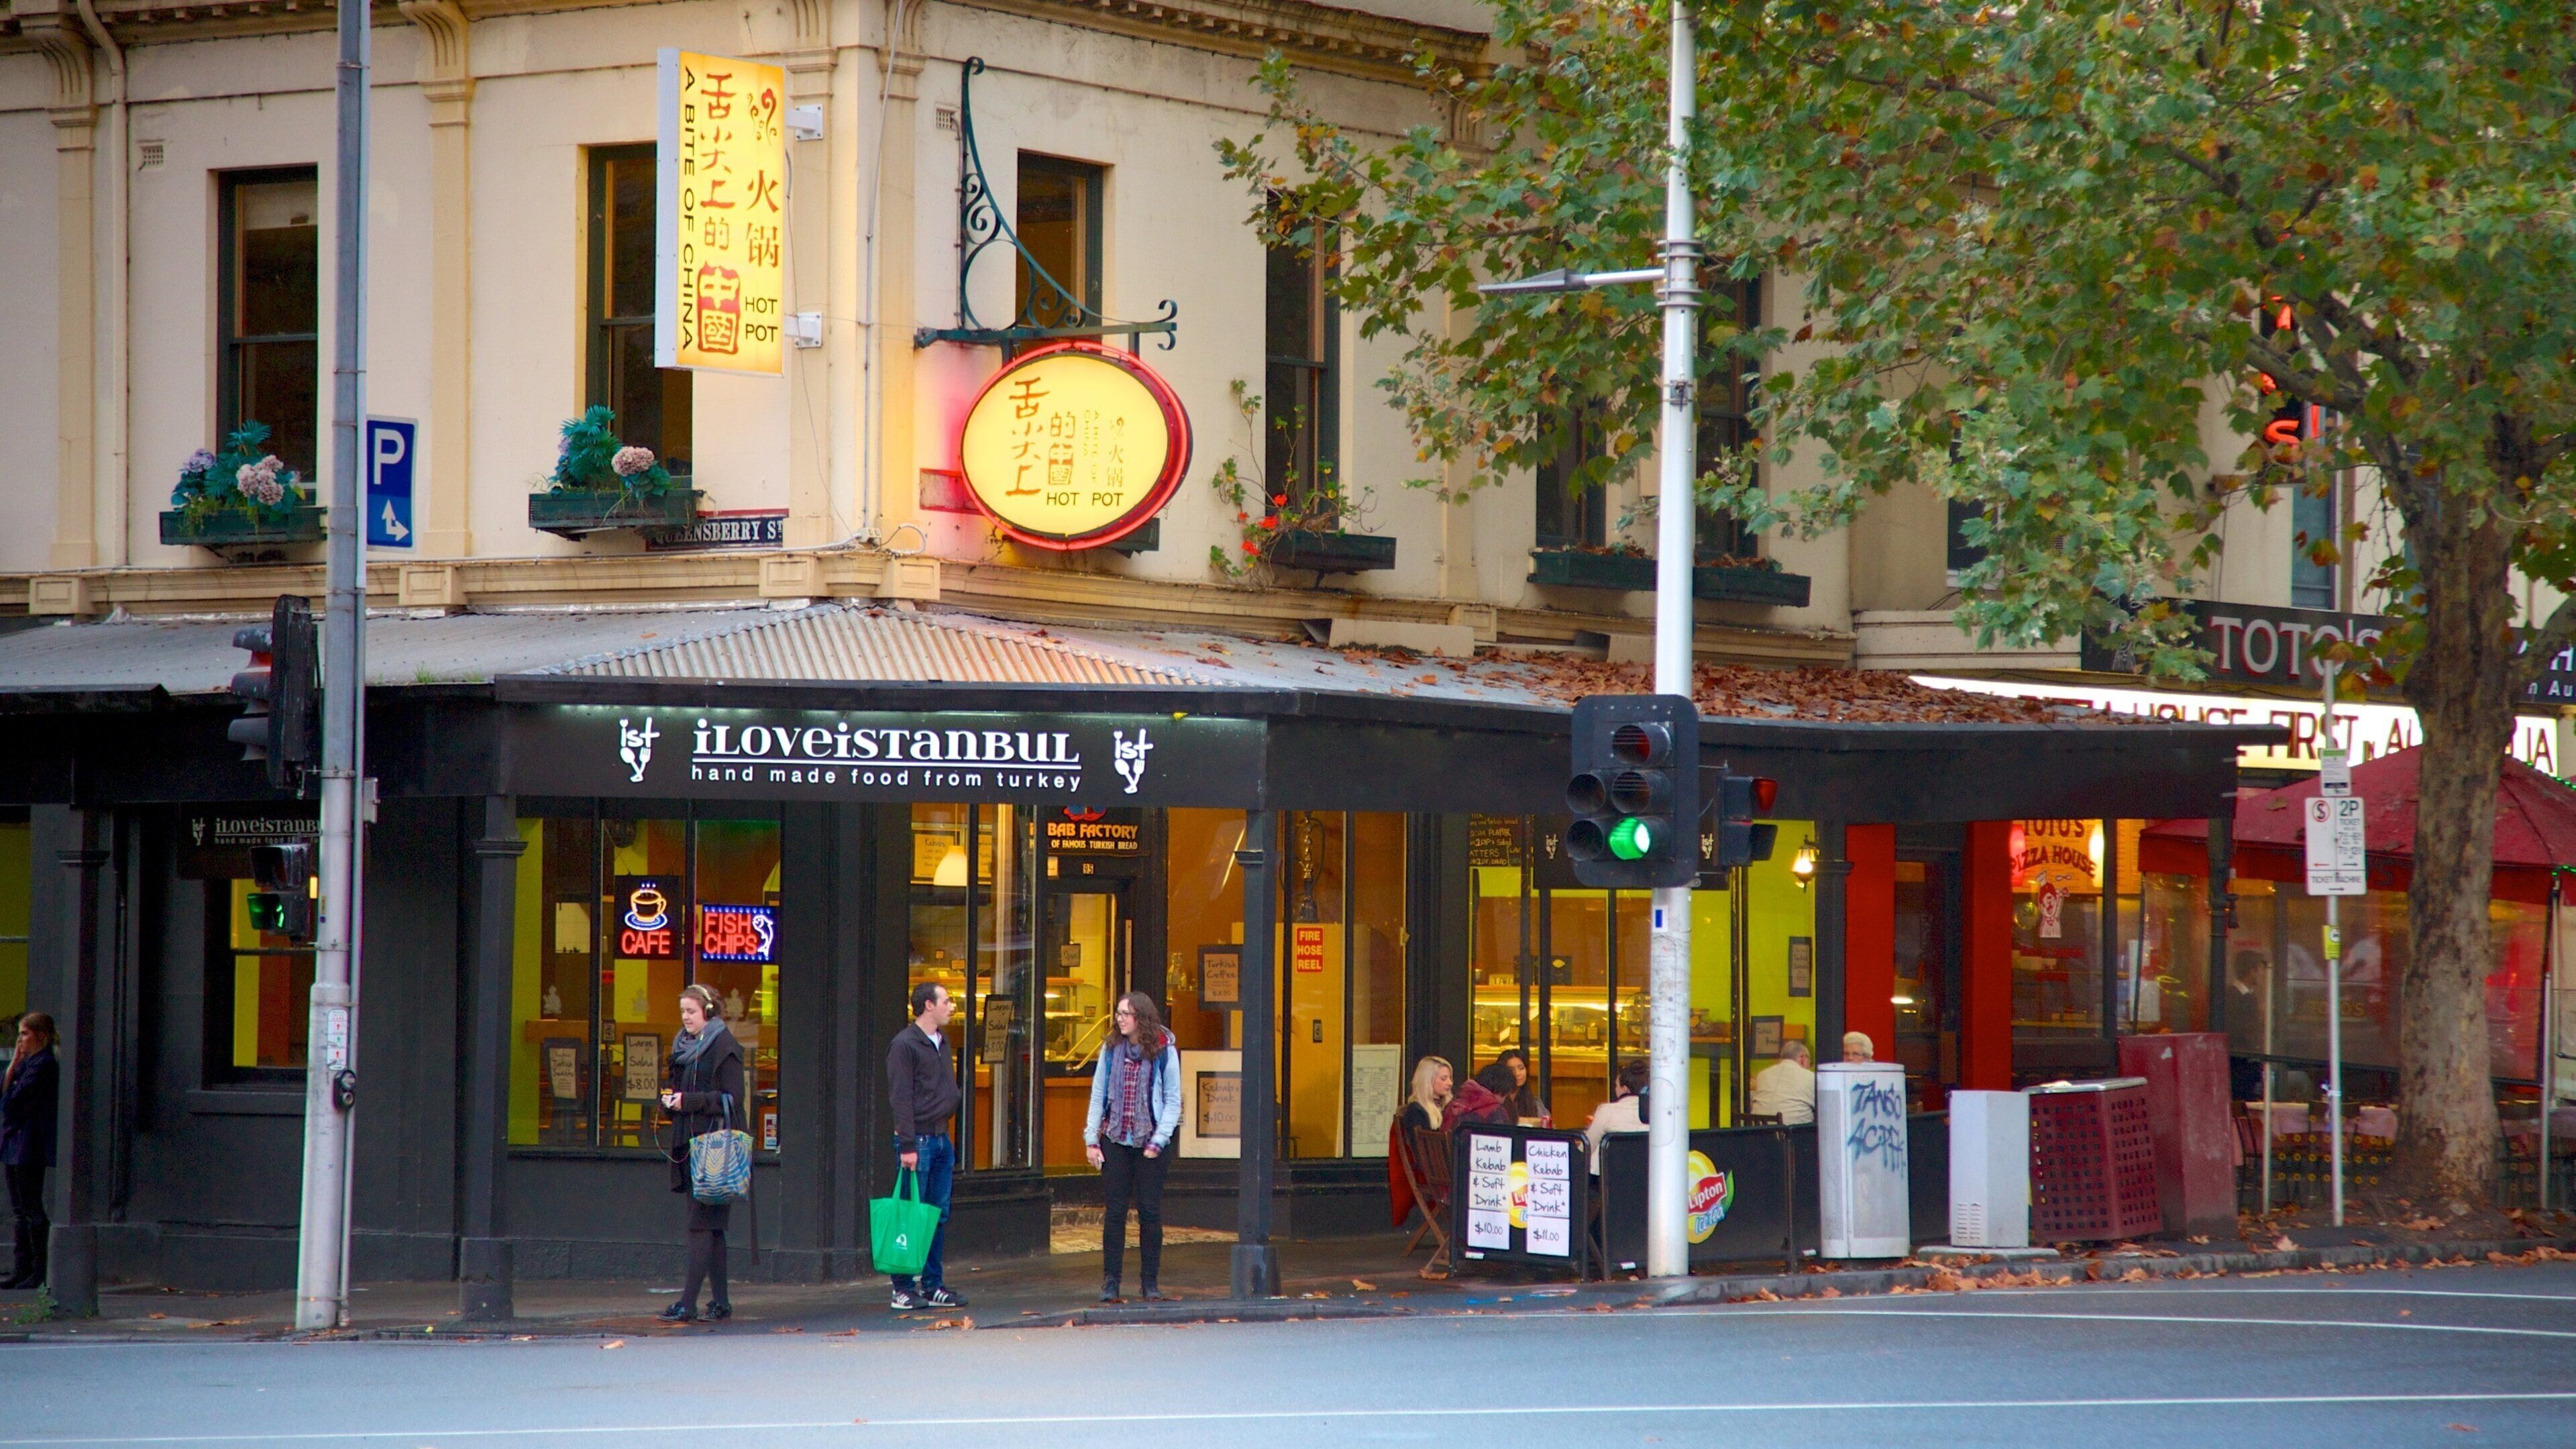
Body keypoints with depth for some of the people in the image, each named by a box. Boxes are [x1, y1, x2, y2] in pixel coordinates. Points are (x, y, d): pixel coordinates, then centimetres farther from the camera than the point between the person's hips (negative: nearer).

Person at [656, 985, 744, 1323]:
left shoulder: (724, 1047, -8)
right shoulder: (684, 1046, 17)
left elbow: (732, 1099, -12)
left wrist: (688, 1101, -17)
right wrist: (669, 1099, 4)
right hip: (689, 1143, 8)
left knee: (702, 1223, -11)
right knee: (711, 1225, 9)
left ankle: (688, 1302, -14)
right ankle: (720, 1301, 12)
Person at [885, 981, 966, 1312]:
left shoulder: (942, 1045, 17)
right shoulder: (905, 1045, -9)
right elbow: (900, 1098, -14)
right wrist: (908, 1146, -18)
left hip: (941, 1139, 8)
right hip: (917, 1139, -8)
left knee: (938, 1216, 9)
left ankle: (932, 1285, 14)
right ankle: (903, 1289, -3)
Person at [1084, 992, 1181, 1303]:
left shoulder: (1164, 1052, -1)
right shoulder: (1111, 1050, 6)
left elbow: (1172, 1101, 0)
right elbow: (1098, 1096, 9)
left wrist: (1158, 1141, -9)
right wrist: (1091, 1139, 2)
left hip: (1148, 1143, -2)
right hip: (1114, 1140, 2)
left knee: (1149, 1212, 1)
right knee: (1114, 1212, 0)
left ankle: (1151, 1283, 9)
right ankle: (1110, 1282, 5)